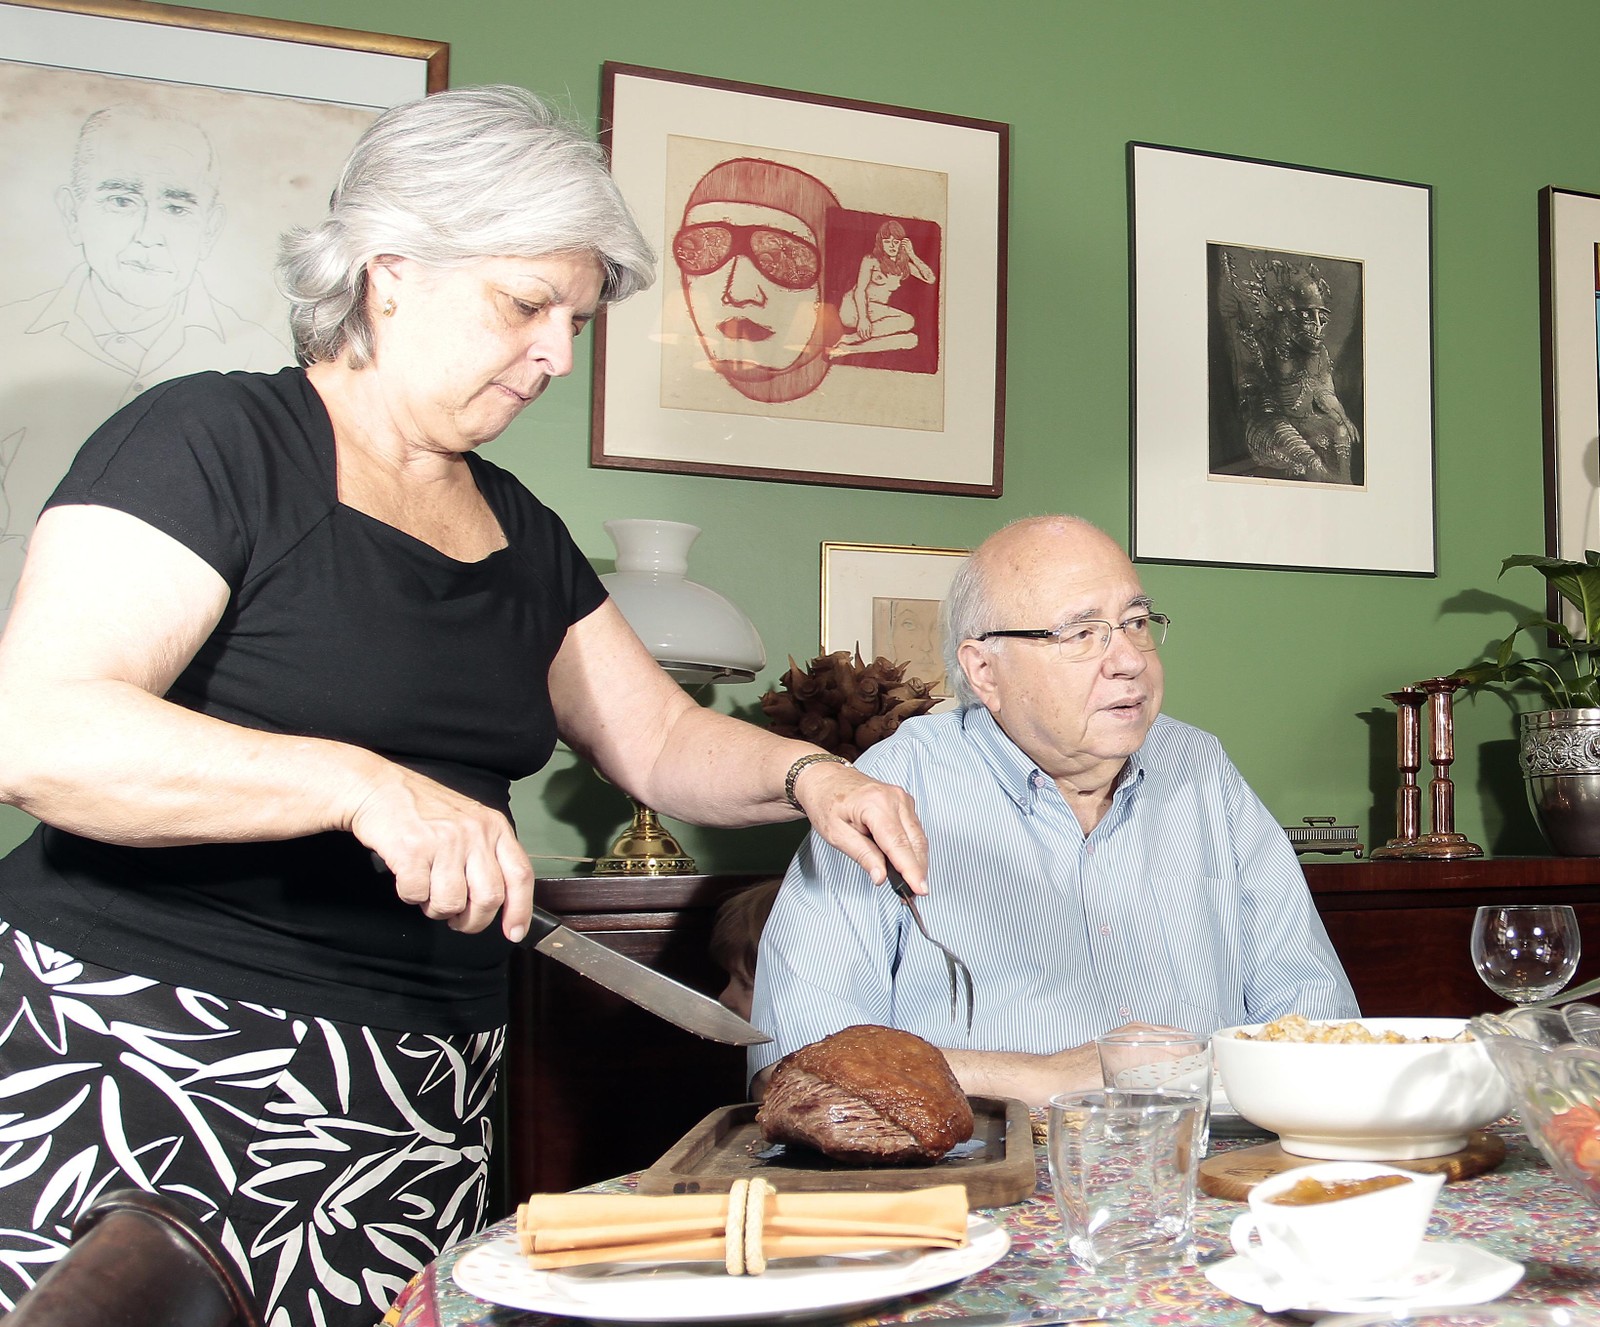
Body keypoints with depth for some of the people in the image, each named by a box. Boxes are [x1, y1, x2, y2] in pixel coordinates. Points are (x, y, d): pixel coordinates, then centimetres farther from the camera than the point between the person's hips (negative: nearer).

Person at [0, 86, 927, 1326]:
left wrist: (806, 774, -2)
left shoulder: (519, 533, 14)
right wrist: (362, 784, -29)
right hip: (156, 1069, -6)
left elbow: (665, 740, 18)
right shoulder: (211, 441, -7)